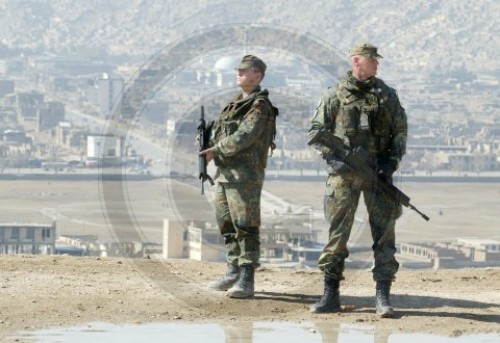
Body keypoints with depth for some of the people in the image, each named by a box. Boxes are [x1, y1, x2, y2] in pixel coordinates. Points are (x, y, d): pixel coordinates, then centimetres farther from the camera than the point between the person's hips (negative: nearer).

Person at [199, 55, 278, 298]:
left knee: (246, 227, -11)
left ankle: (246, 280, -13)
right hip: (225, 173, 10)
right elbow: (220, 131, 23)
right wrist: (210, 145, 2)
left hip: (245, 176, -10)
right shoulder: (237, 102, 19)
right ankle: (233, 272, 21)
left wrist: (215, 150, -14)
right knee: (227, 225, 13)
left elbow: (244, 137, -20)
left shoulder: (260, 106, -10)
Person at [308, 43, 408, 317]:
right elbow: (316, 131, 4)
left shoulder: (387, 95, 9)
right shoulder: (335, 96, 3)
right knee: (337, 233, 0)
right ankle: (330, 295, 7)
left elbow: (401, 131, 11)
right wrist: (332, 159, -9)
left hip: (378, 172, 2)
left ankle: (382, 296, 0)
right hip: (344, 173, -2)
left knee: (384, 233, -3)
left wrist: (392, 160, -4)